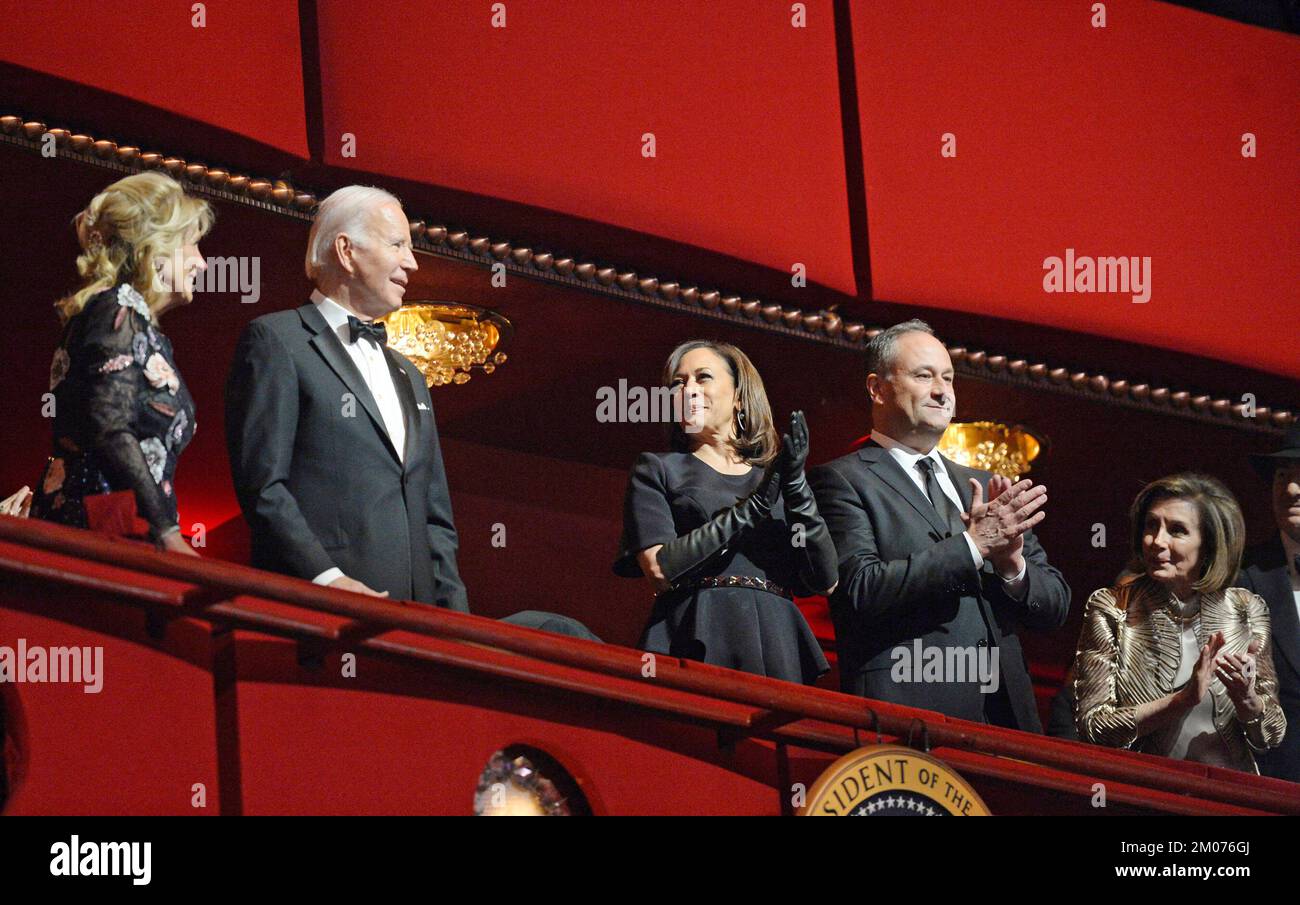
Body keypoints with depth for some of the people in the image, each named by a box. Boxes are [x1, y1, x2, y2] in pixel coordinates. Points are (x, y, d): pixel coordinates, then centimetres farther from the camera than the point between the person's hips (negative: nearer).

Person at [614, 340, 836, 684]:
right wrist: (749, 511, -6)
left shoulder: (776, 480, 18)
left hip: (778, 652, 2)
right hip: (698, 649, -2)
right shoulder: (657, 469, 11)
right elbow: (660, 570, -4)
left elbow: (826, 582, 8)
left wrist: (796, 487, -1)